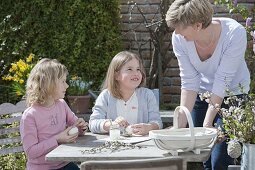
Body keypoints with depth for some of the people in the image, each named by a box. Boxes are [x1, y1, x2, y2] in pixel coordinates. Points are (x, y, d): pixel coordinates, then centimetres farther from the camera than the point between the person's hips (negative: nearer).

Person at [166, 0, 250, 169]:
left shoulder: (235, 33, -30)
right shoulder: (179, 39, -20)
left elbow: (222, 81, -28)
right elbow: (189, 82, -16)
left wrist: (207, 123, -29)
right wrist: (181, 123, -23)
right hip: (202, 95, 3)